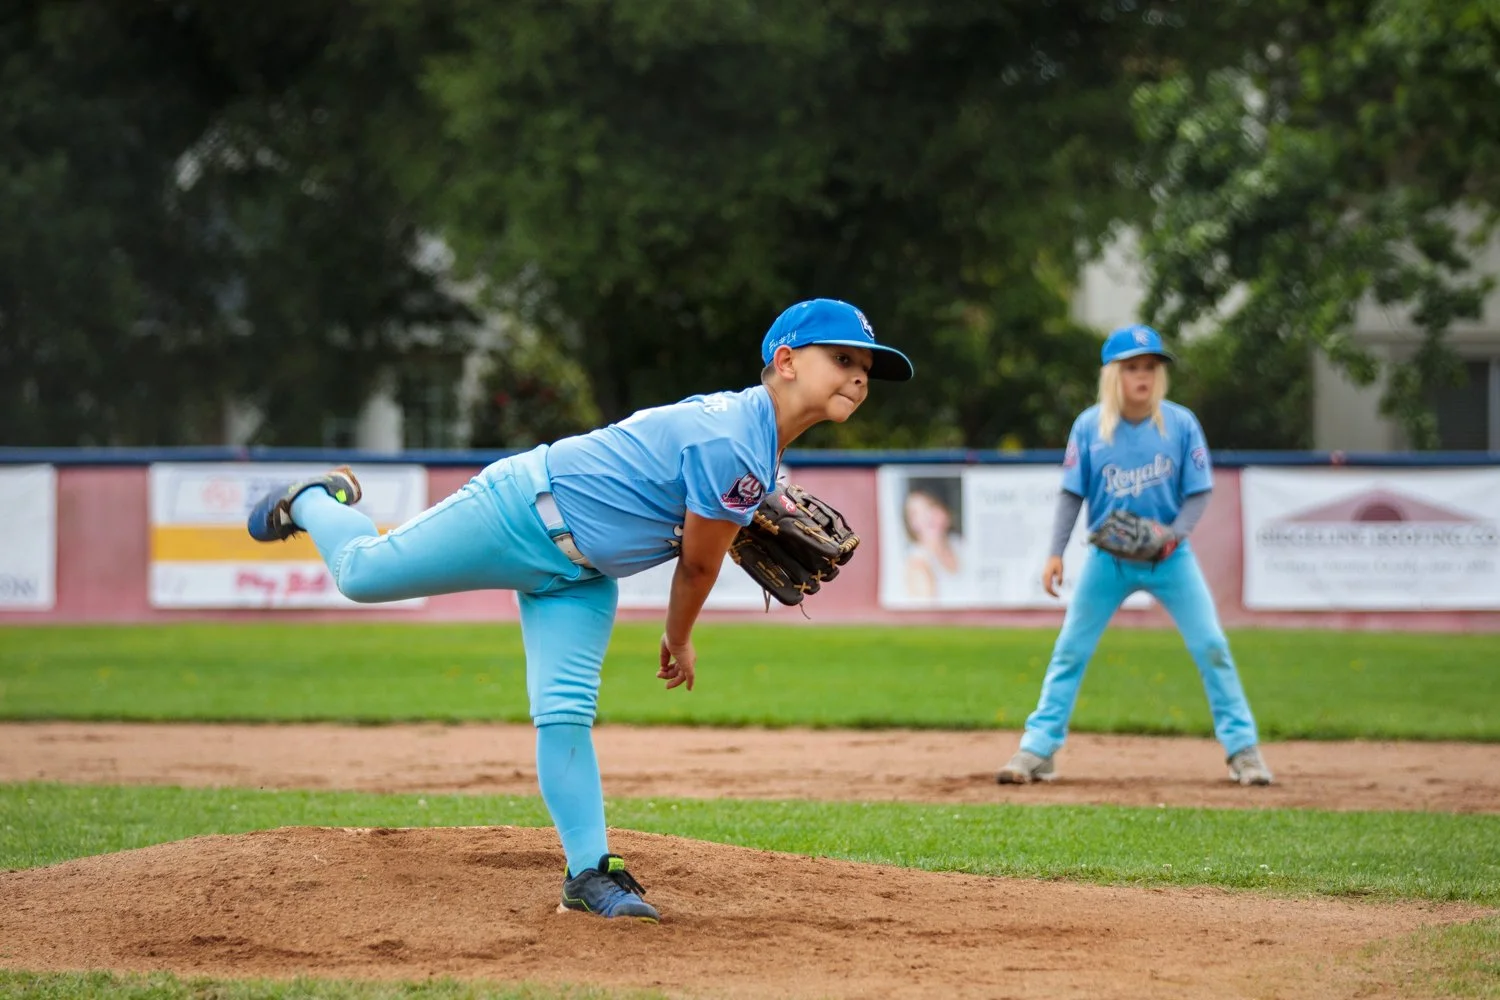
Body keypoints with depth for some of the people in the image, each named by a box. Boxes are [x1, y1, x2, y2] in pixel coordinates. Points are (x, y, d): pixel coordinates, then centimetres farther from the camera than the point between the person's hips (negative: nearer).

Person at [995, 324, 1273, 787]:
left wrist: (1175, 533, -21)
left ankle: (1242, 749, 5)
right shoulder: (1089, 426, -8)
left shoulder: (1181, 423, -9)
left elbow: (1198, 492, -4)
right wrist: (1056, 552, -10)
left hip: (1169, 556, 0)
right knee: (1070, 649, 1)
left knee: (1211, 647, -5)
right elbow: (1072, 493, -3)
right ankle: (1037, 750, 8)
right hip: (1108, 558, 0)